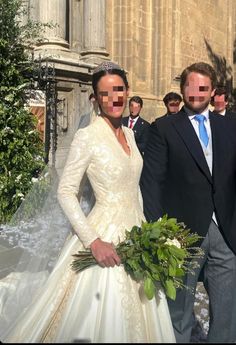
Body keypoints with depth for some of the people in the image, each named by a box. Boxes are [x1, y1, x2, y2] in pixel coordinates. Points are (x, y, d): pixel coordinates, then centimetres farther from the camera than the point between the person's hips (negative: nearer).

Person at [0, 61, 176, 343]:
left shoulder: (129, 133, 7)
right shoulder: (87, 136, -15)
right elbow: (65, 192, -16)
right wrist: (94, 241, -22)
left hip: (136, 230, 7)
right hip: (106, 233, -7)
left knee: (134, 315, 19)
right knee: (100, 316, 6)